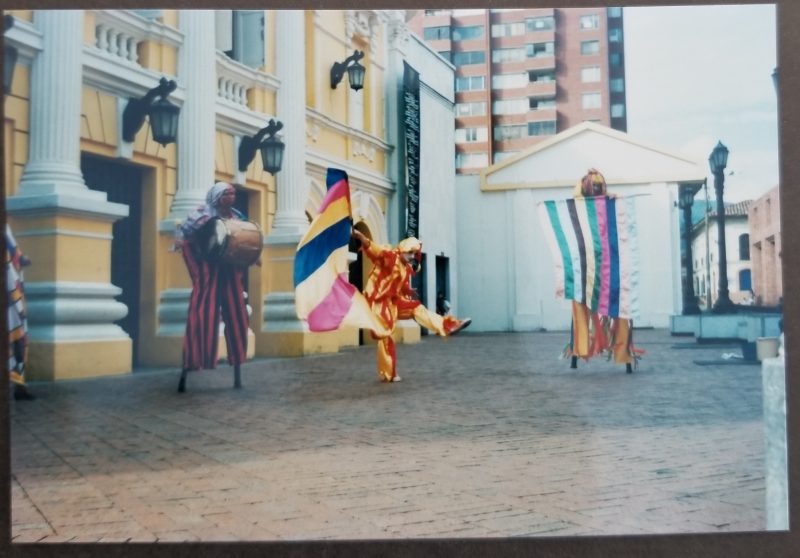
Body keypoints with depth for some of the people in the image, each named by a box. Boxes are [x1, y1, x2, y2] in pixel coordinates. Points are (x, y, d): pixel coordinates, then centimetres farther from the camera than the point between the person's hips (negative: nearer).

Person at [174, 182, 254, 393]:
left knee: (235, 318, 7)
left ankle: (237, 374, 15)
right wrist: (180, 240, -33)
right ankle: (185, 372, -7)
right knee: (201, 317, -11)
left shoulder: (237, 216, 13)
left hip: (231, 273, 6)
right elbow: (184, 229, -13)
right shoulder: (204, 214, -5)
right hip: (208, 272, -6)